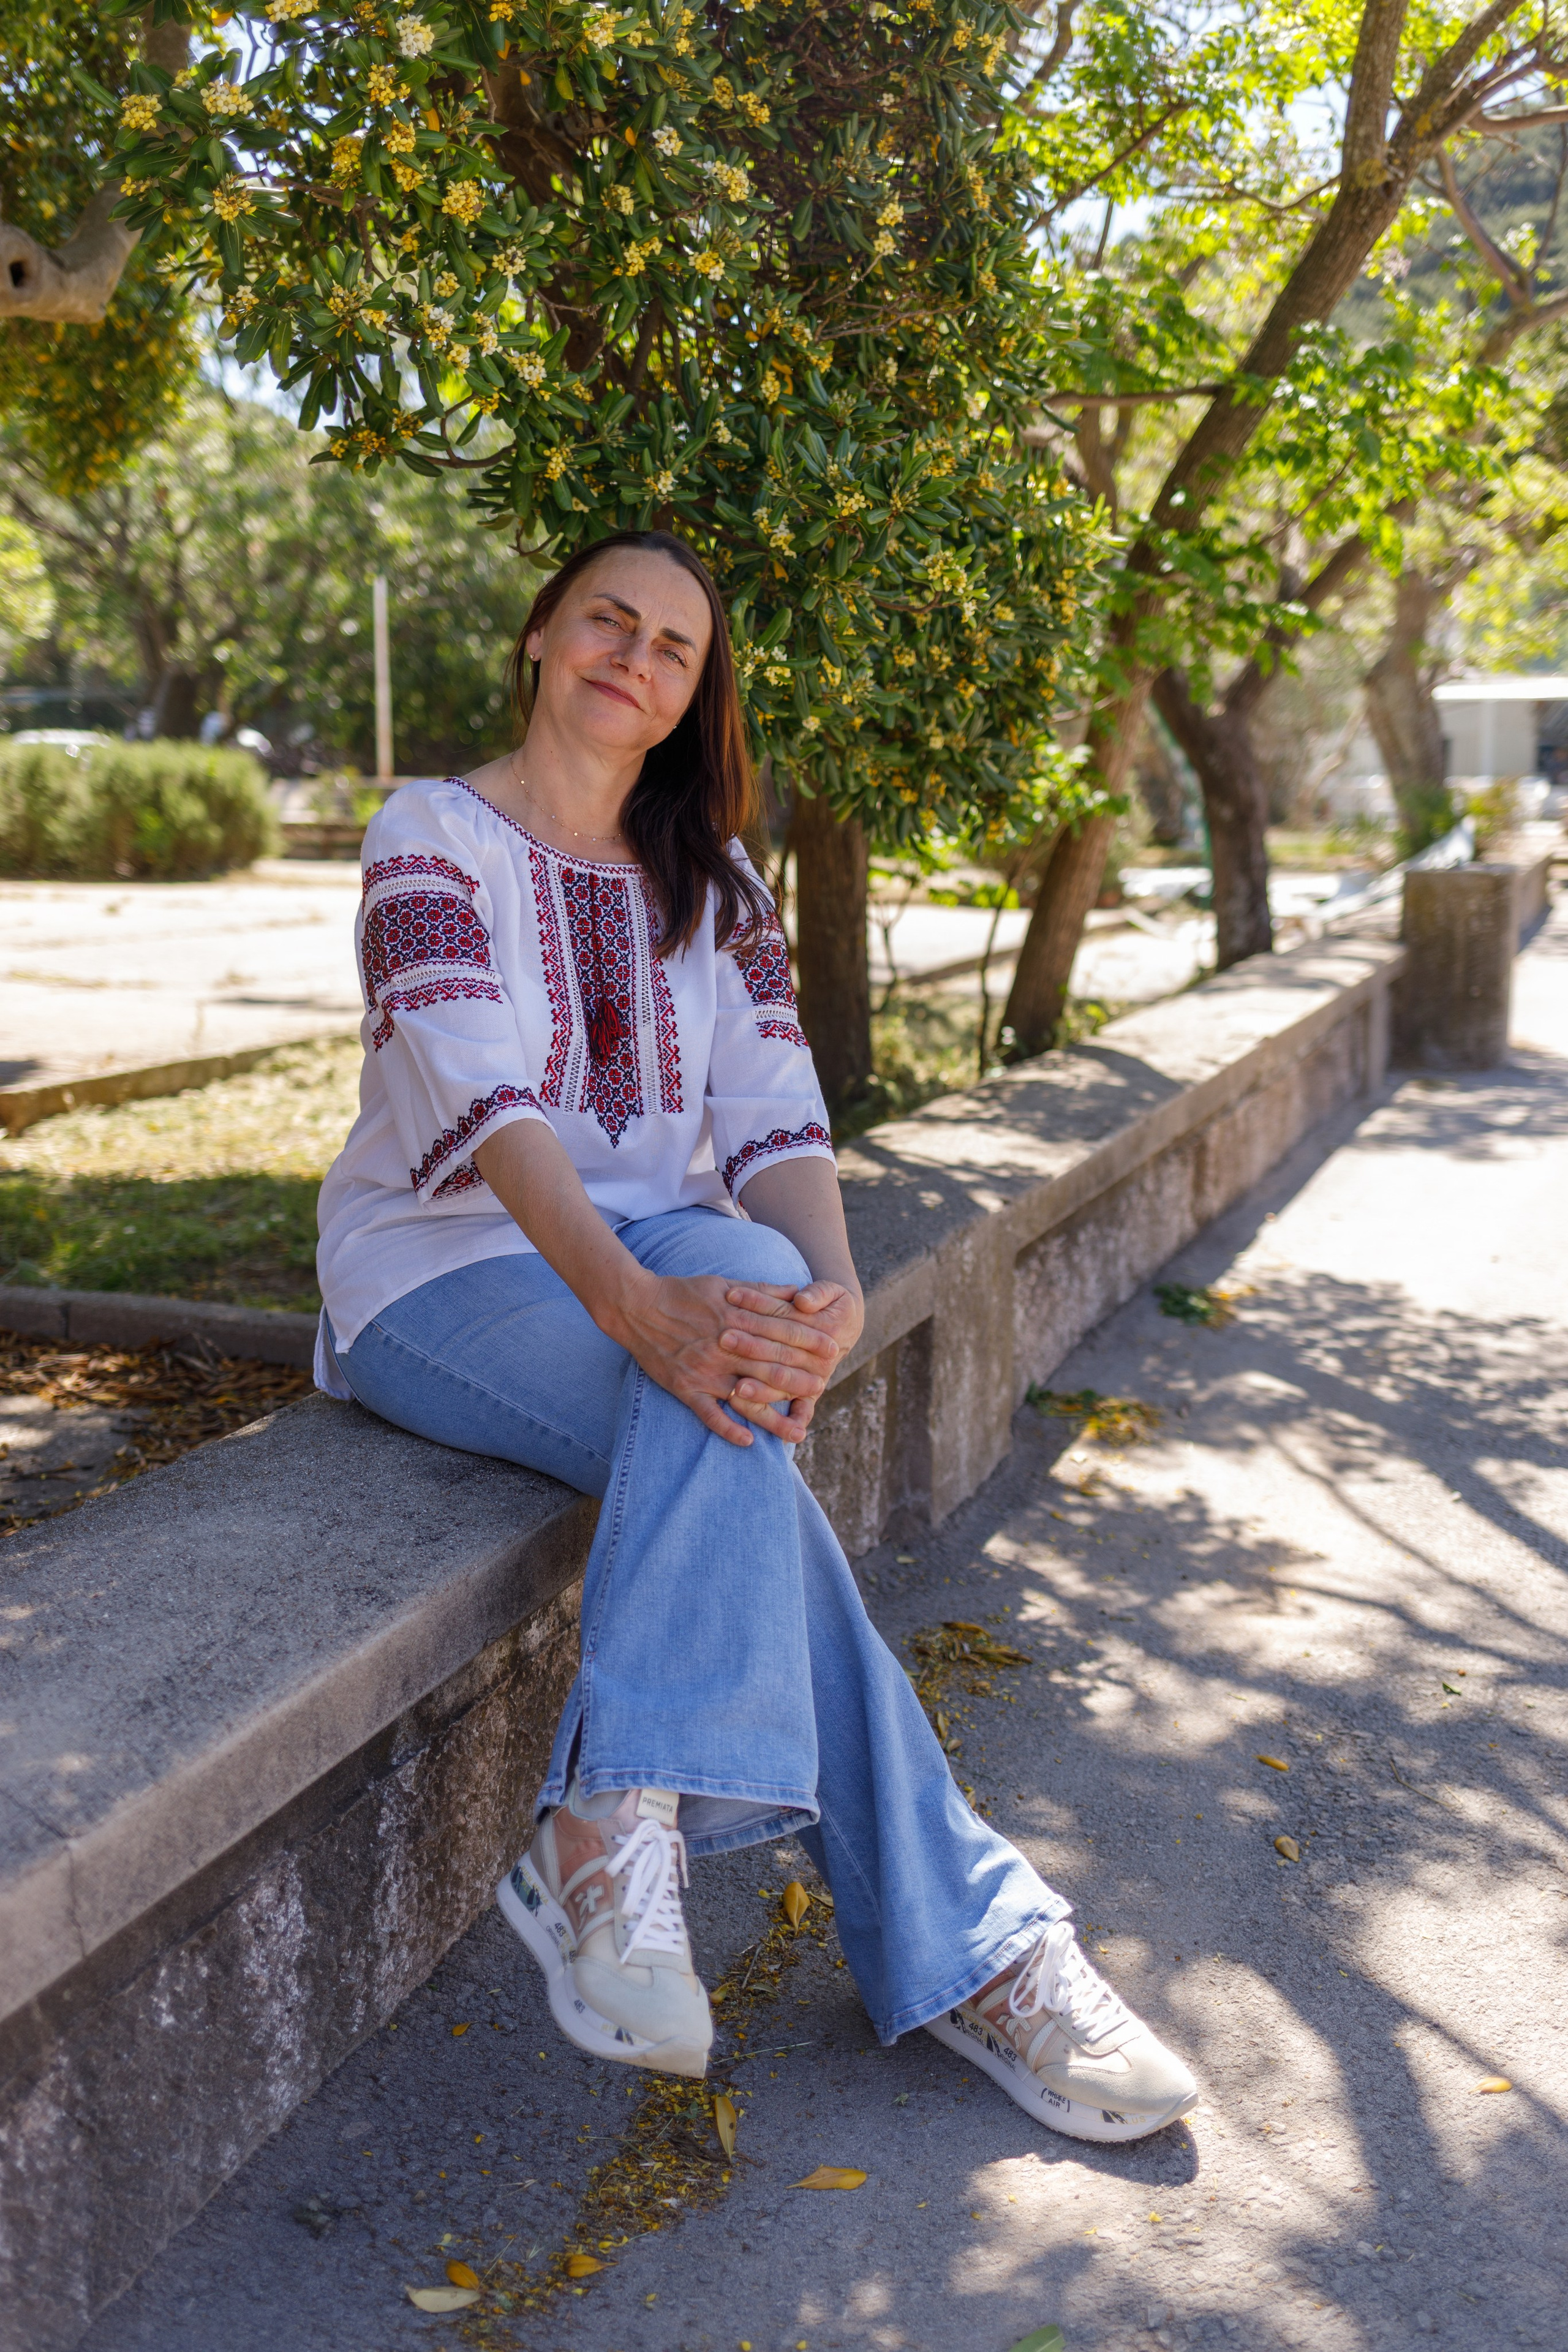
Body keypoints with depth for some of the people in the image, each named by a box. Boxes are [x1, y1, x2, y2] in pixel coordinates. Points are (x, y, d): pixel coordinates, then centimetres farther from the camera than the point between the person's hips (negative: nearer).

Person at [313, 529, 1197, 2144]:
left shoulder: (709, 885, 13)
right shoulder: (432, 838, -4)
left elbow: (772, 1107, -2)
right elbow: (483, 1097, -22)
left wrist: (827, 1283, -26)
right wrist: (638, 1306, -41)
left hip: (660, 1253, 4)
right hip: (441, 1272, -4)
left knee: (749, 1282, -36)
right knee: (737, 1458, -34)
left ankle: (608, 1835, -39)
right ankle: (959, 1939, -33)